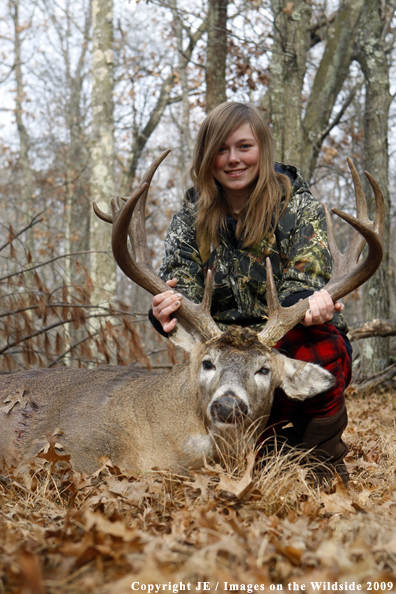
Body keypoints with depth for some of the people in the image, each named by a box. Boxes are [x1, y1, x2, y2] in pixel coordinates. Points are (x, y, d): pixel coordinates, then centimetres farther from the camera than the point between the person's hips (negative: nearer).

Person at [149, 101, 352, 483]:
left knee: (316, 347, -36)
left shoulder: (299, 207, -1)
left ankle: (324, 464, -14)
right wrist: (168, 312, -33)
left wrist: (312, 305, -39)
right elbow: (180, 286, -7)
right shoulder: (191, 219, 6)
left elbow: (301, 284, -13)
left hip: (295, 341, -1)